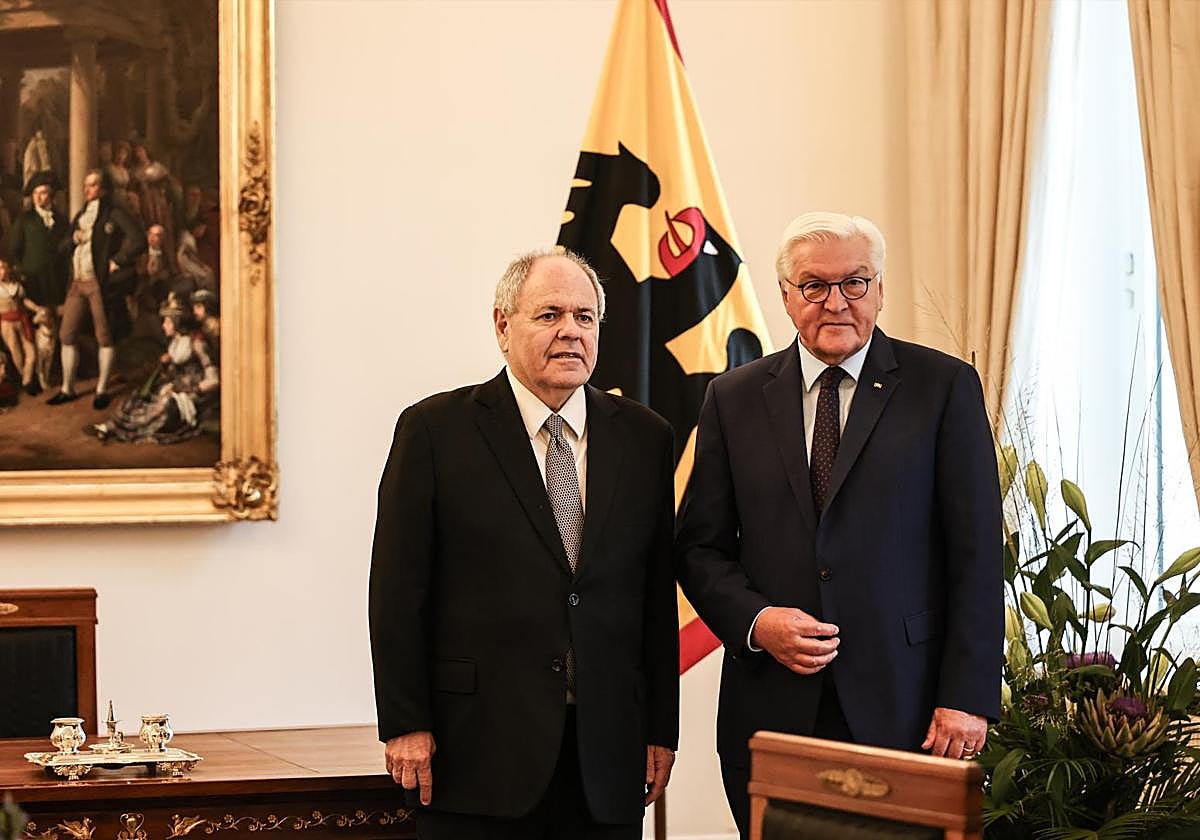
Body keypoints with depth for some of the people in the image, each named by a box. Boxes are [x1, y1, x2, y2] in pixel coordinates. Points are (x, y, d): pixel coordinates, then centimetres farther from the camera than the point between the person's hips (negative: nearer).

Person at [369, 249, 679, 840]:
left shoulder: (644, 437, 9)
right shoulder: (434, 430, -1)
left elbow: (659, 597, 10)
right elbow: (398, 588, -3)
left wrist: (661, 730, 7)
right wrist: (404, 724, -8)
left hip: (607, 758, 3)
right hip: (477, 745, -3)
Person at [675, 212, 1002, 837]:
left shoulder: (945, 387, 2)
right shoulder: (734, 399, 9)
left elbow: (975, 555, -2)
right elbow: (700, 546, 11)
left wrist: (967, 696, -8)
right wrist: (755, 620, -9)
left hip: (904, 707, -2)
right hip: (771, 709, 2)